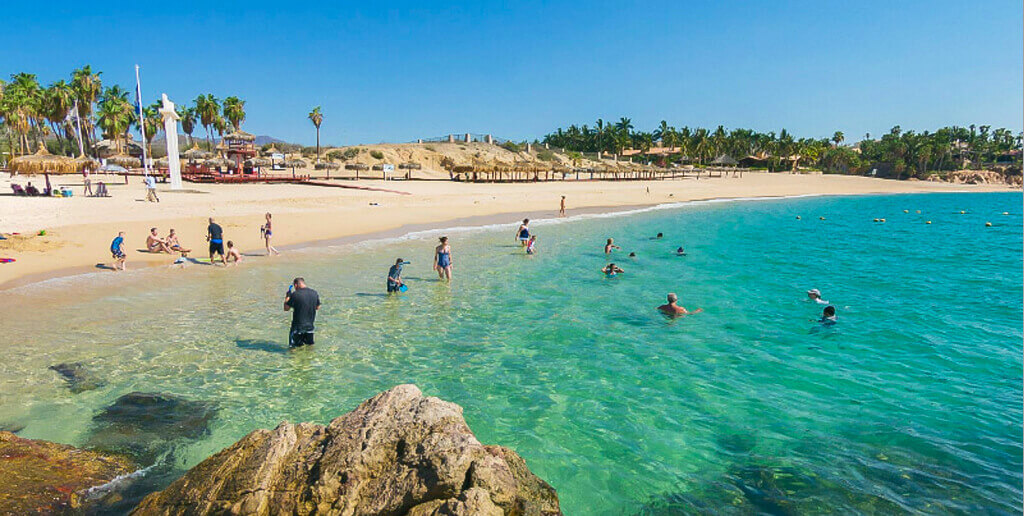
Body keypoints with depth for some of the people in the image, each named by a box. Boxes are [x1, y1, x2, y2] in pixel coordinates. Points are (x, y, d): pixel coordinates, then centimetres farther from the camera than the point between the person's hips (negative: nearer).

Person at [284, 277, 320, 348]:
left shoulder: (295, 294, -16)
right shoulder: (315, 293, -2)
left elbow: (286, 308, -6)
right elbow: (317, 307, 11)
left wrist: (287, 296, 7)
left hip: (298, 325, -4)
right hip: (310, 325, 4)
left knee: (293, 346, 13)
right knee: (310, 344, 22)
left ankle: (300, 343, -4)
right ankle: (308, 340, 4)